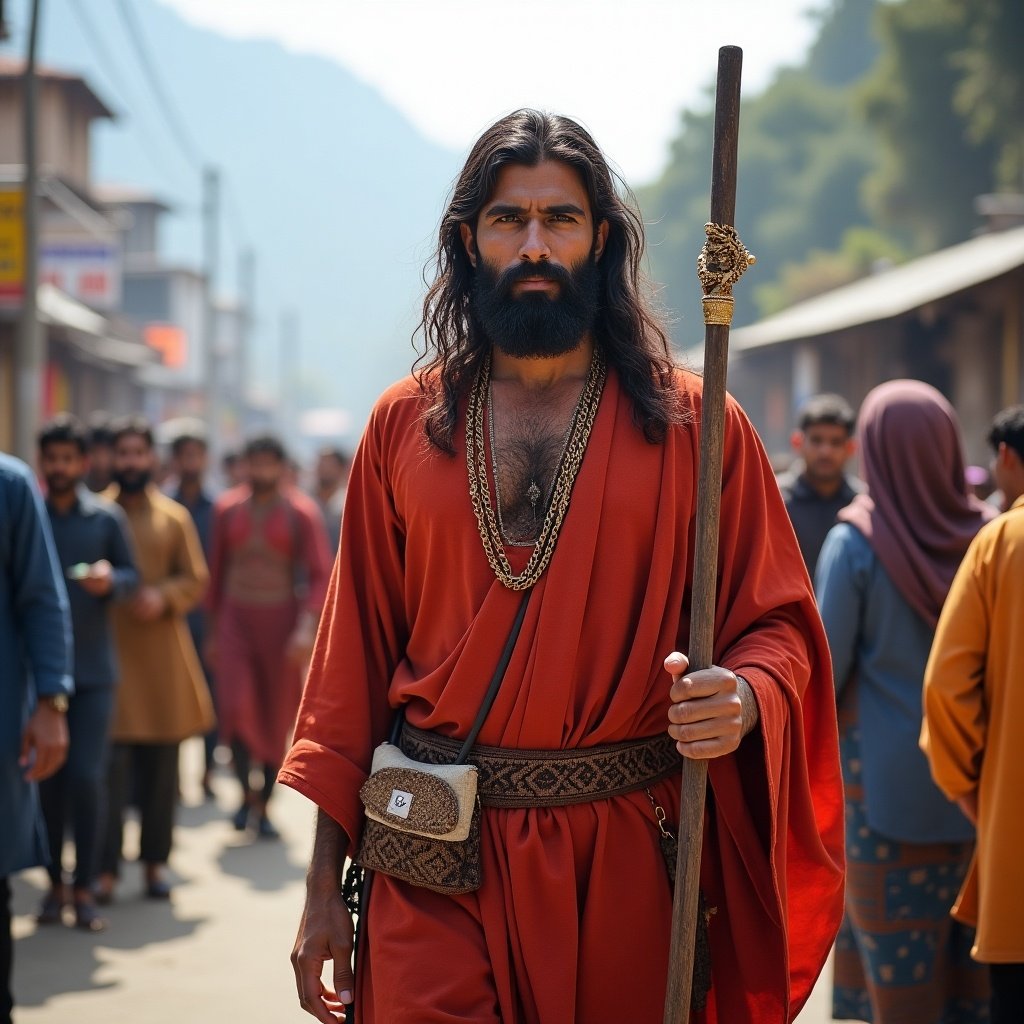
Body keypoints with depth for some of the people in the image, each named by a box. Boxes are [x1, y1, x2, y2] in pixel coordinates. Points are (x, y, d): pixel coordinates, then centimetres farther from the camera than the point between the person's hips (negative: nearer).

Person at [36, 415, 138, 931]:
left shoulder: (106, 517, 2)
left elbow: (132, 576, 7)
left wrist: (110, 580, -14)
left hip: (92, 667, -1)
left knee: (87, 776, -7)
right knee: (47, 777, 4)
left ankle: (84, 887, 3)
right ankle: (55, 883, 16)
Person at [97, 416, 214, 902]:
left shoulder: (174, 517, 10)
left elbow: (197, 580, 8)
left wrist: (164, 597, -10)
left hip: (162, 653, 2)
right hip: (109, 651, -2)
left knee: (161, 766, 7)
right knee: (111, 764, -8)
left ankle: (155, 860, 17)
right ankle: (106, 868, -4)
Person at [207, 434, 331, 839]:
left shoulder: (302, 513, -6)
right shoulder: (227, 509, 3)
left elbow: (320, 575, -10)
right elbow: (217, 572, 12)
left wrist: (307, 628, -23)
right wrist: (213, 630, 14)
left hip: (280, 623, -1)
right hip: (235, 620, 1)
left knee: (276, 719, 4)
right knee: (236, 707, -16)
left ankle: (264, 805, 19)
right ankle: (246, 793, 3)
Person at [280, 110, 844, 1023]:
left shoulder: (694, 423, 1)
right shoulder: (405, 425, 5)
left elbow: (779, 623, 1)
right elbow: (358, 650, 5)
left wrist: (743, 698, -23)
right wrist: (324, 886, 3)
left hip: (628, 869, 0)